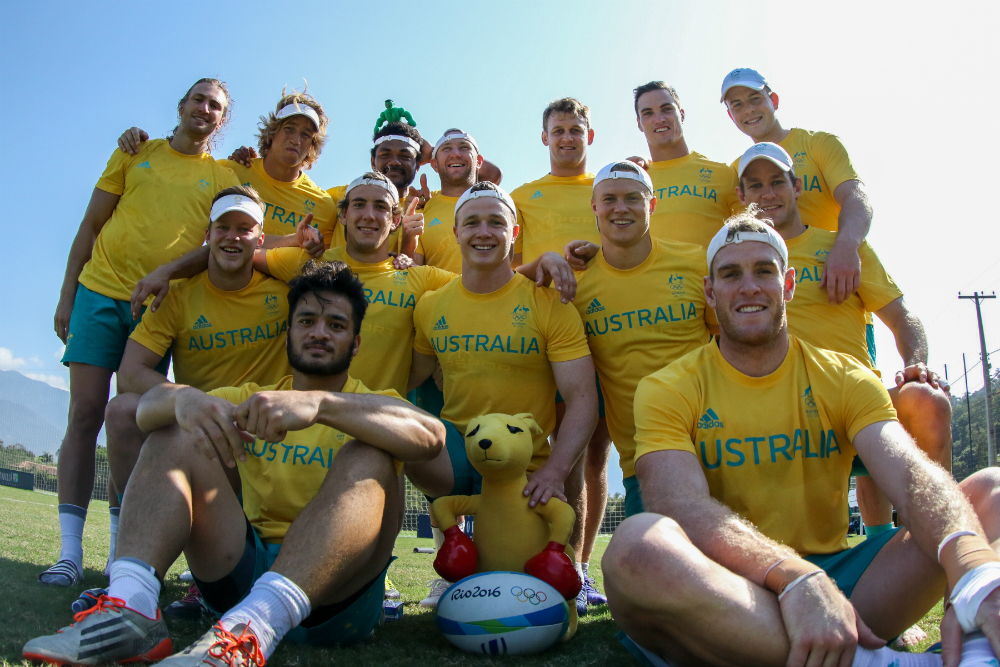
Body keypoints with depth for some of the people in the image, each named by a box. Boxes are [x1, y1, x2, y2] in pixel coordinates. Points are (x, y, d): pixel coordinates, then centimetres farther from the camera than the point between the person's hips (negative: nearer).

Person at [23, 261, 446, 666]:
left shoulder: (372, 409, 6)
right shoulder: (252, 399, 18)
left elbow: (430, 436, -20)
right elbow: (148, 408, 2)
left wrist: (319, 403, -33)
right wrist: (184, 398, -24)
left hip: (337, 590, -3)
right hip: (246, 571, 3)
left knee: (369, 457, -27)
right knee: (174, 435, -3)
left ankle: (251, 629, -44)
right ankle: (130, 606, -27)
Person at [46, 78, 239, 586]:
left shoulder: (225, 178, 10)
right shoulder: (136, 153, 13)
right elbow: (91, 226, 12)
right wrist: (66, 296, 6)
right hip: (100, 293, 1)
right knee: (85, 415, -5)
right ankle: (69, 552, -2)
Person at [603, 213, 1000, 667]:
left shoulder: (845, 379, 7)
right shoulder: (666, 391, -1)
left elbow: (911, 474, -13)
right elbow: (682, 507, -19)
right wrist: (797, 579, -36)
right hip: (726, 597, -2)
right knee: (638, 544, -37)